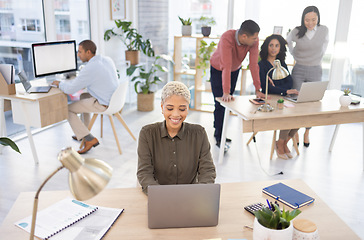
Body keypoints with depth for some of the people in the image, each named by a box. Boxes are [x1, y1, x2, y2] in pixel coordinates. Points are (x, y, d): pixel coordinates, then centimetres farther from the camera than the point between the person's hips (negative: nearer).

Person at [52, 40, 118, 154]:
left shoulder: (89, 69, -21)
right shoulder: (108, 60, 4)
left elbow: (69, 89, -17)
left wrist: (60, 83, 5)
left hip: (103, 104, -9)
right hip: (114, 98, 9)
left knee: (68, 109, 6)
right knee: (83, 96, 32)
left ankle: (89, 139, 3)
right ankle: (82, 133, 38)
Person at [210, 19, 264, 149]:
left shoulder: (254, 40, -26)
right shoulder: (227, 38, -39)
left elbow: (253, 64, -25)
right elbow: (226, 66, -43)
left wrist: (258, 90, -29)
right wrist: (226, 92, -46)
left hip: (235, 69, 5)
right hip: (218, 69, -4)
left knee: (229, 102, 9)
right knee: (221, 103, -8)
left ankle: (219, 132, 26)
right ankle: (219, 138, 4)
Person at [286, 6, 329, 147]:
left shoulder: (324, 30, -3)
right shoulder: (297, 31, -6)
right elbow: (287, 42, 14)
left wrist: (317, 59, 15)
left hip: (315, 71, 1)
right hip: (298, 70, 0)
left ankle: (307, 133, 22)